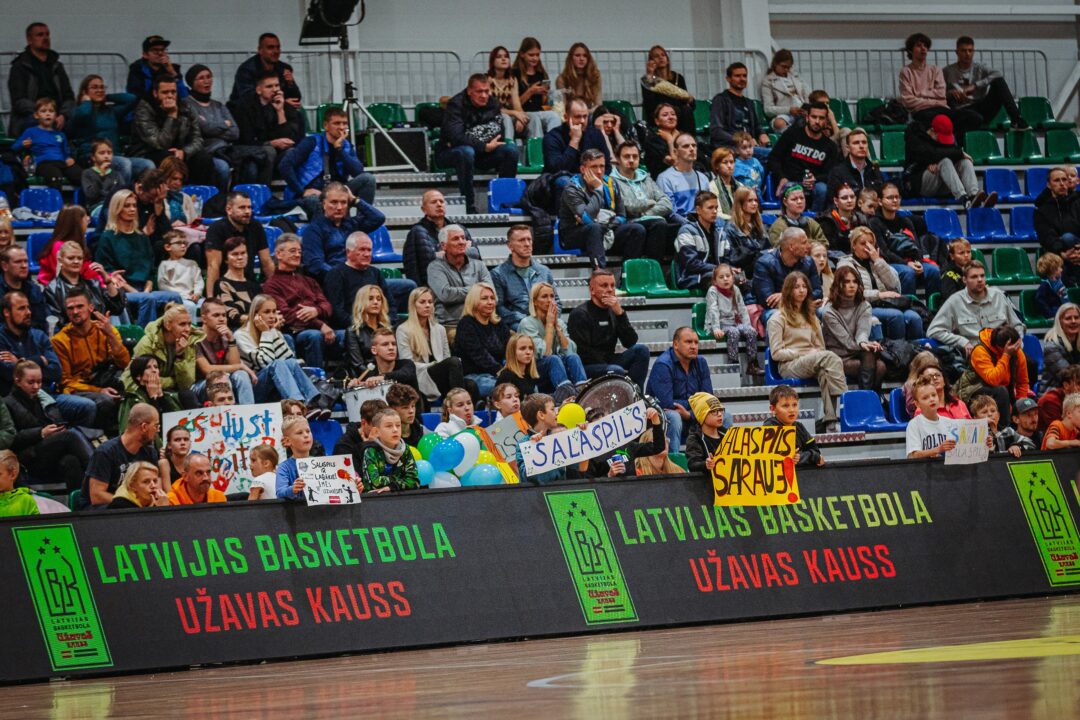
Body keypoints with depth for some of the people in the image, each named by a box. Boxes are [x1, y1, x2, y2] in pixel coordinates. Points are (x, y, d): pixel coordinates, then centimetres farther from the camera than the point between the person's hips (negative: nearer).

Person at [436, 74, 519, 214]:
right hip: (449, 153, -5)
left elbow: (499, 134, 0)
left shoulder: (493, 104, 2)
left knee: (511, 149, -17)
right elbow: (456, 137, -28)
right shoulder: (456, 105, -17)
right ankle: (469, 207, -34)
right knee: (466, 151, -40)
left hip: (482, 155, 5)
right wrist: (485, 146, -24)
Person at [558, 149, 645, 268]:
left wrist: (608, 225, -12)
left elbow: (621, 217, 9)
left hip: (605, 232, 6)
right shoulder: (572, 189, -14)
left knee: (637, 229, -15)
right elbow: (587, 219, -28)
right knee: (594, 228, -38)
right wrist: (598, 189, -20)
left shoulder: (610, 184, 4)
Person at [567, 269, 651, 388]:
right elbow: (583, 353, -13)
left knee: (641, 350, -11)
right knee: (616, 371, -34)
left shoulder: (613, 312, 14)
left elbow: (630, 343, 1)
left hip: (608, 364, 7)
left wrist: (620, 313, -11)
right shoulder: (579, 314, -6)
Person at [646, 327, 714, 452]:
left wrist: (688, 413, -20)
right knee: (673, 417, -37)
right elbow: (666, 403, -24)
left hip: (692, 417, 6)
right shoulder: (662, 365, -16)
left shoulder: (700, 363, 5)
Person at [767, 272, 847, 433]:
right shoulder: (778, 318, 7)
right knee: (831, 357, -34)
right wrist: (804, 353, -11)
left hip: (813, 362, 5)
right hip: (789, 366, -5)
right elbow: (776, 353, -1)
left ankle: (829, 420, -48)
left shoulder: (811, 317, 28)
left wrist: (815, 354, -3)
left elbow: (820, 347, 23)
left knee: (825, 373, -36)